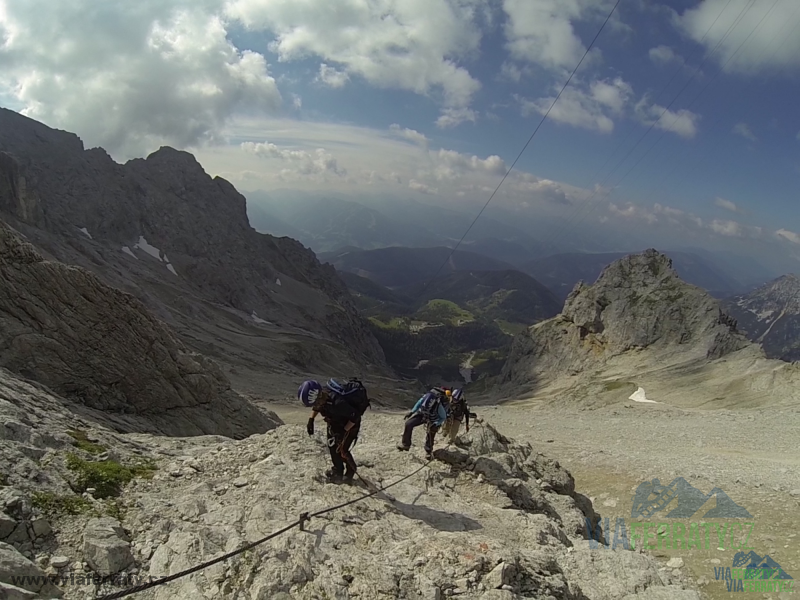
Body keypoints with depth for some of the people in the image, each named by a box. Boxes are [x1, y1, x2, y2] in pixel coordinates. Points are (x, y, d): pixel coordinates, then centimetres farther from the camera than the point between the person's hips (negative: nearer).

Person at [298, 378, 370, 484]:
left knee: (341, 450, -3)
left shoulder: (337, 403, -45)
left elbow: (355, 416, -31)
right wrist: (311, 420, -5)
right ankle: (338, 470, 34)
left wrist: (344, 431, -27)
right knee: (332, 446, 13)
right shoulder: (321, 394, -23)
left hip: (350, 422, -7)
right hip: (335, 421, 7)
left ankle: (350, 472, 23)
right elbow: (316, 407, 3)